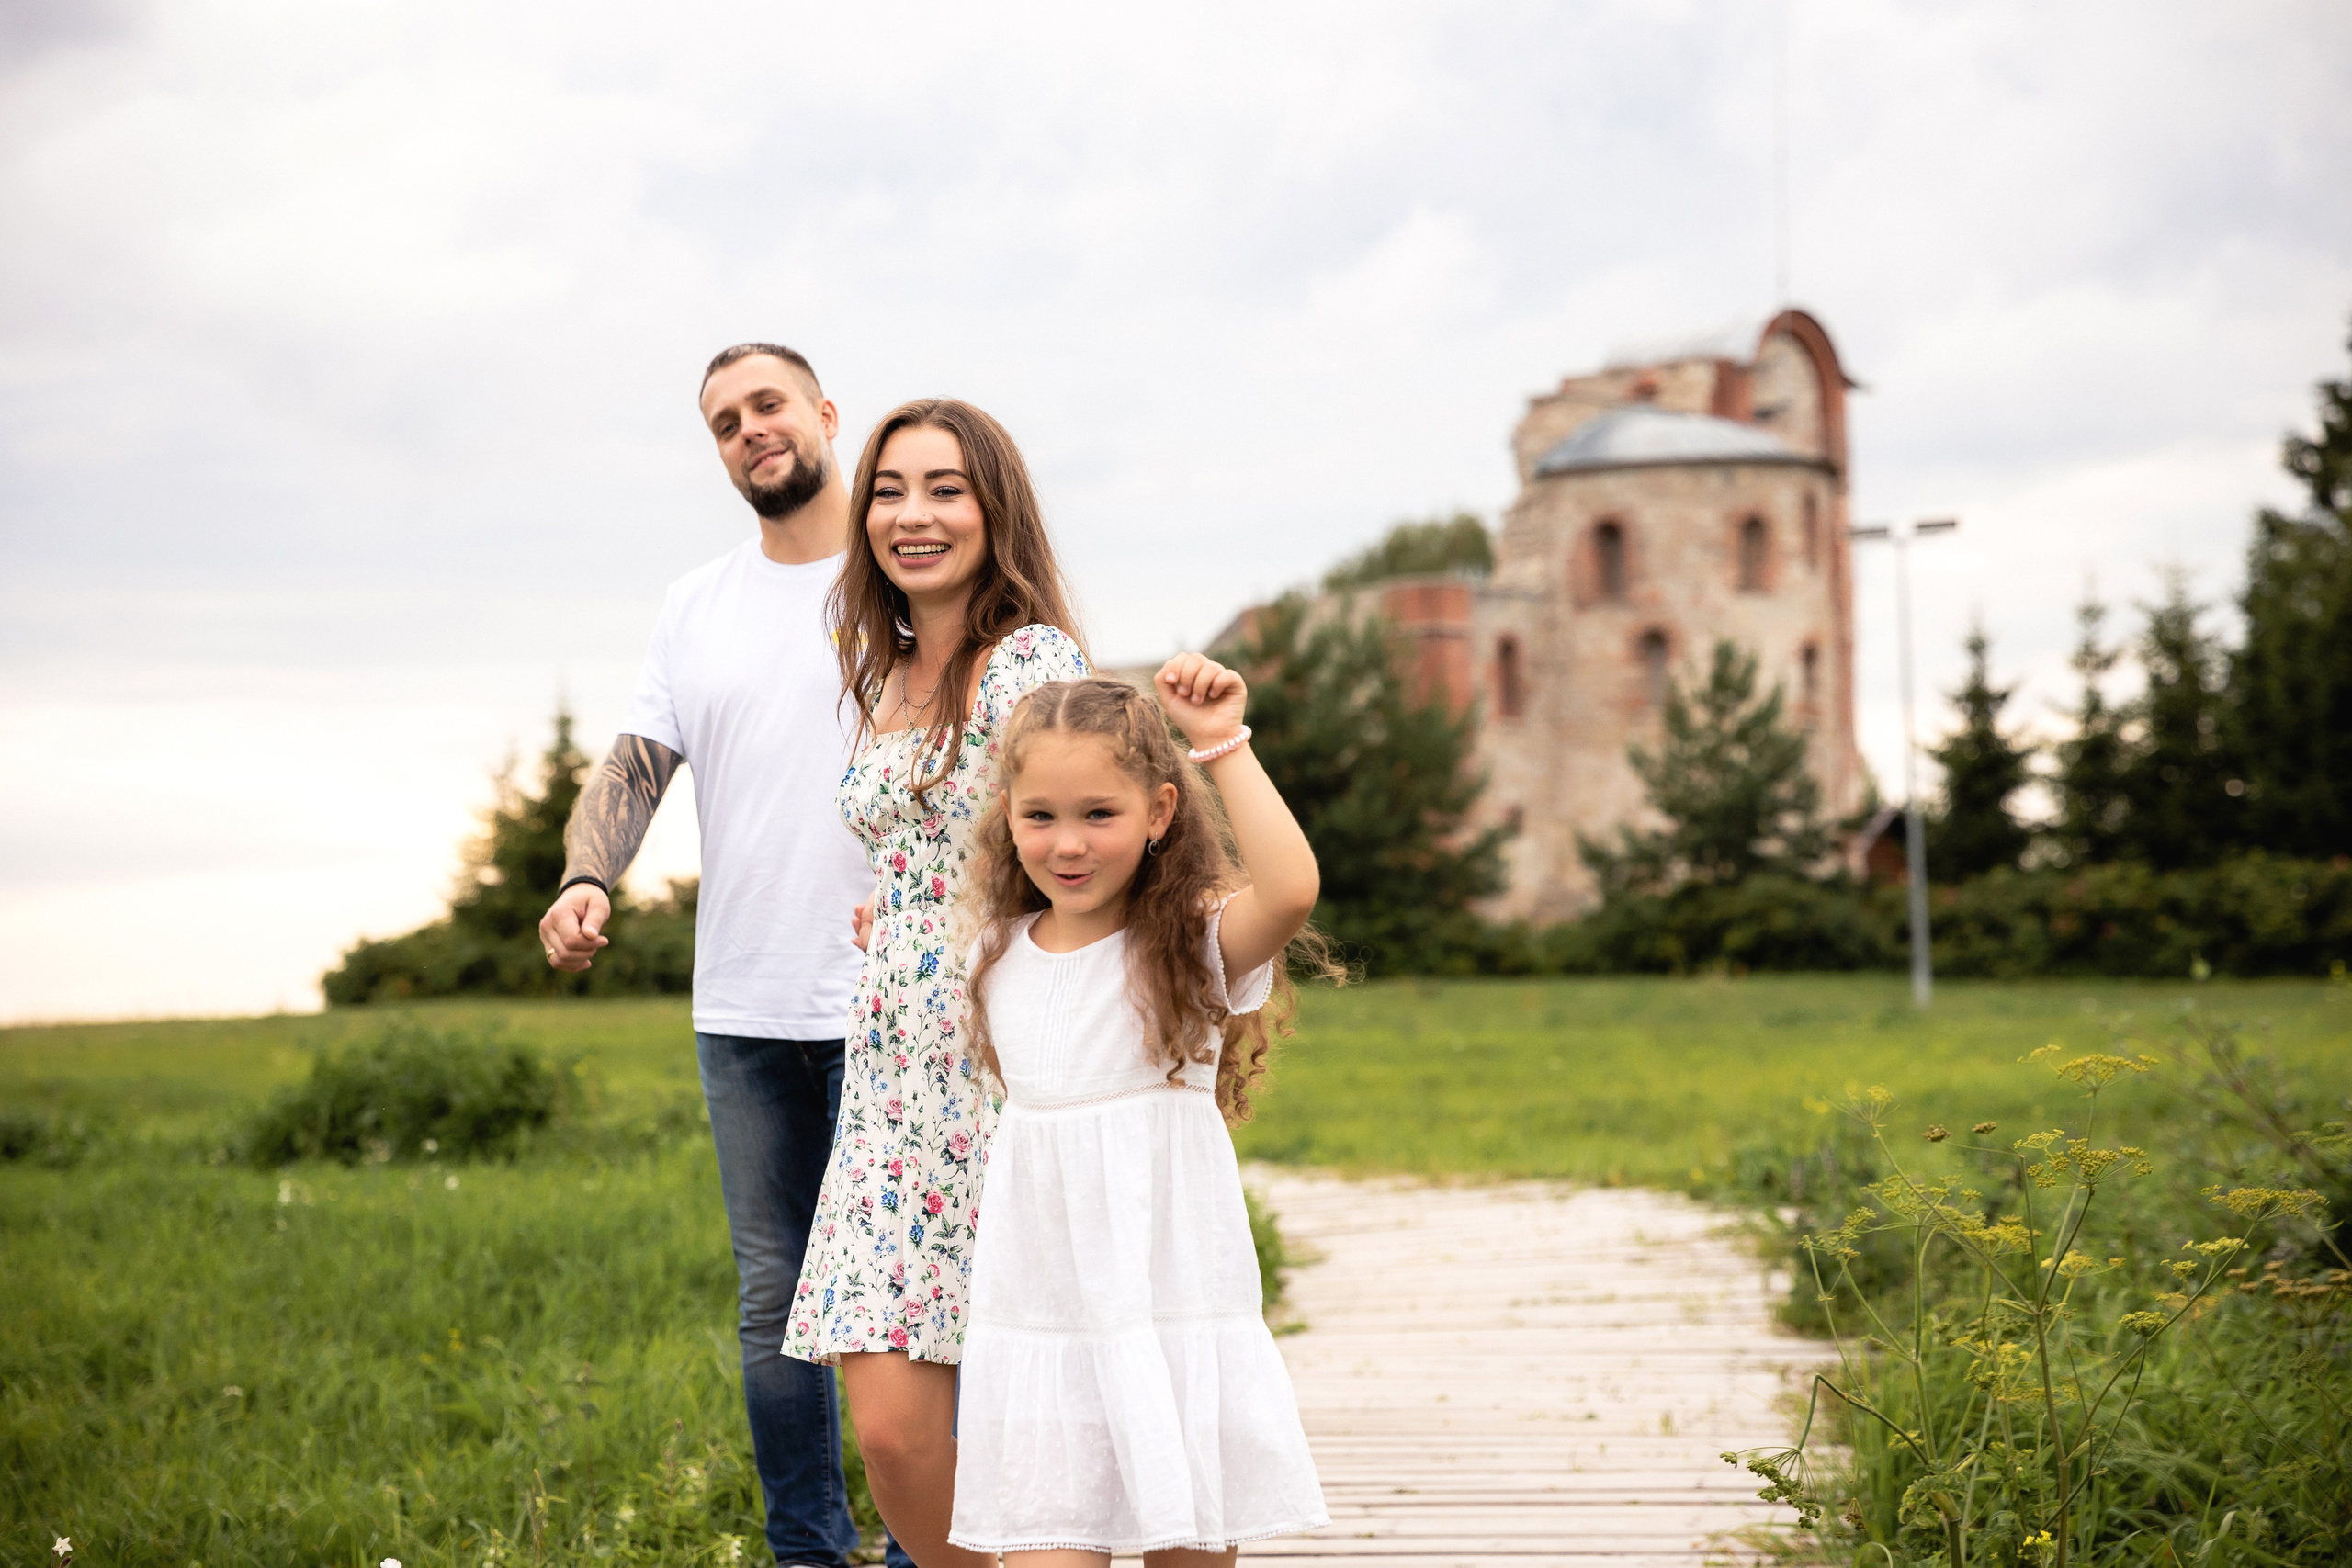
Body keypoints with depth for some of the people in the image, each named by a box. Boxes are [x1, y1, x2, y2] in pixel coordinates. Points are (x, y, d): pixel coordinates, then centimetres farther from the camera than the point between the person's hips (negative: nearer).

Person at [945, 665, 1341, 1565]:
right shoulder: (999, 956, 8)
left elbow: (1291, 888, -30)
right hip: (1035, 1320, 3)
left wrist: (1222, 744, -24)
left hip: (1176, 1315, -3)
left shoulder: (1195, 945, -7)